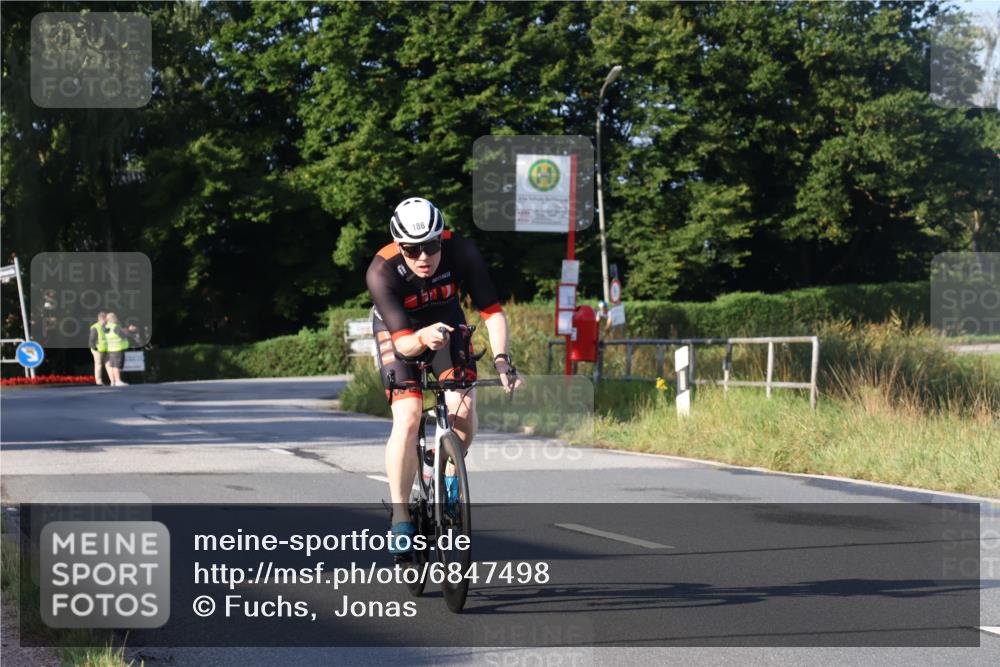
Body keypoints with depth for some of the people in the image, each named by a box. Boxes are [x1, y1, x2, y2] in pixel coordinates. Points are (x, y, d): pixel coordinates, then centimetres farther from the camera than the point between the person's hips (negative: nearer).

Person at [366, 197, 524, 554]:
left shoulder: (461, 252, -29)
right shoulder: (382, 272, -34)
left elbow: (493, 312, -27)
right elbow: (403, 342, -36)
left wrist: (501, 360, -41)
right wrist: (423, 338, -59)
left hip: (446, 322, 2)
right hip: (399, 332, -2)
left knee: (463, 408, -21)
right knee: (407, 420, -21)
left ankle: (451, 471, 10)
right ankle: (400, 517, -8)